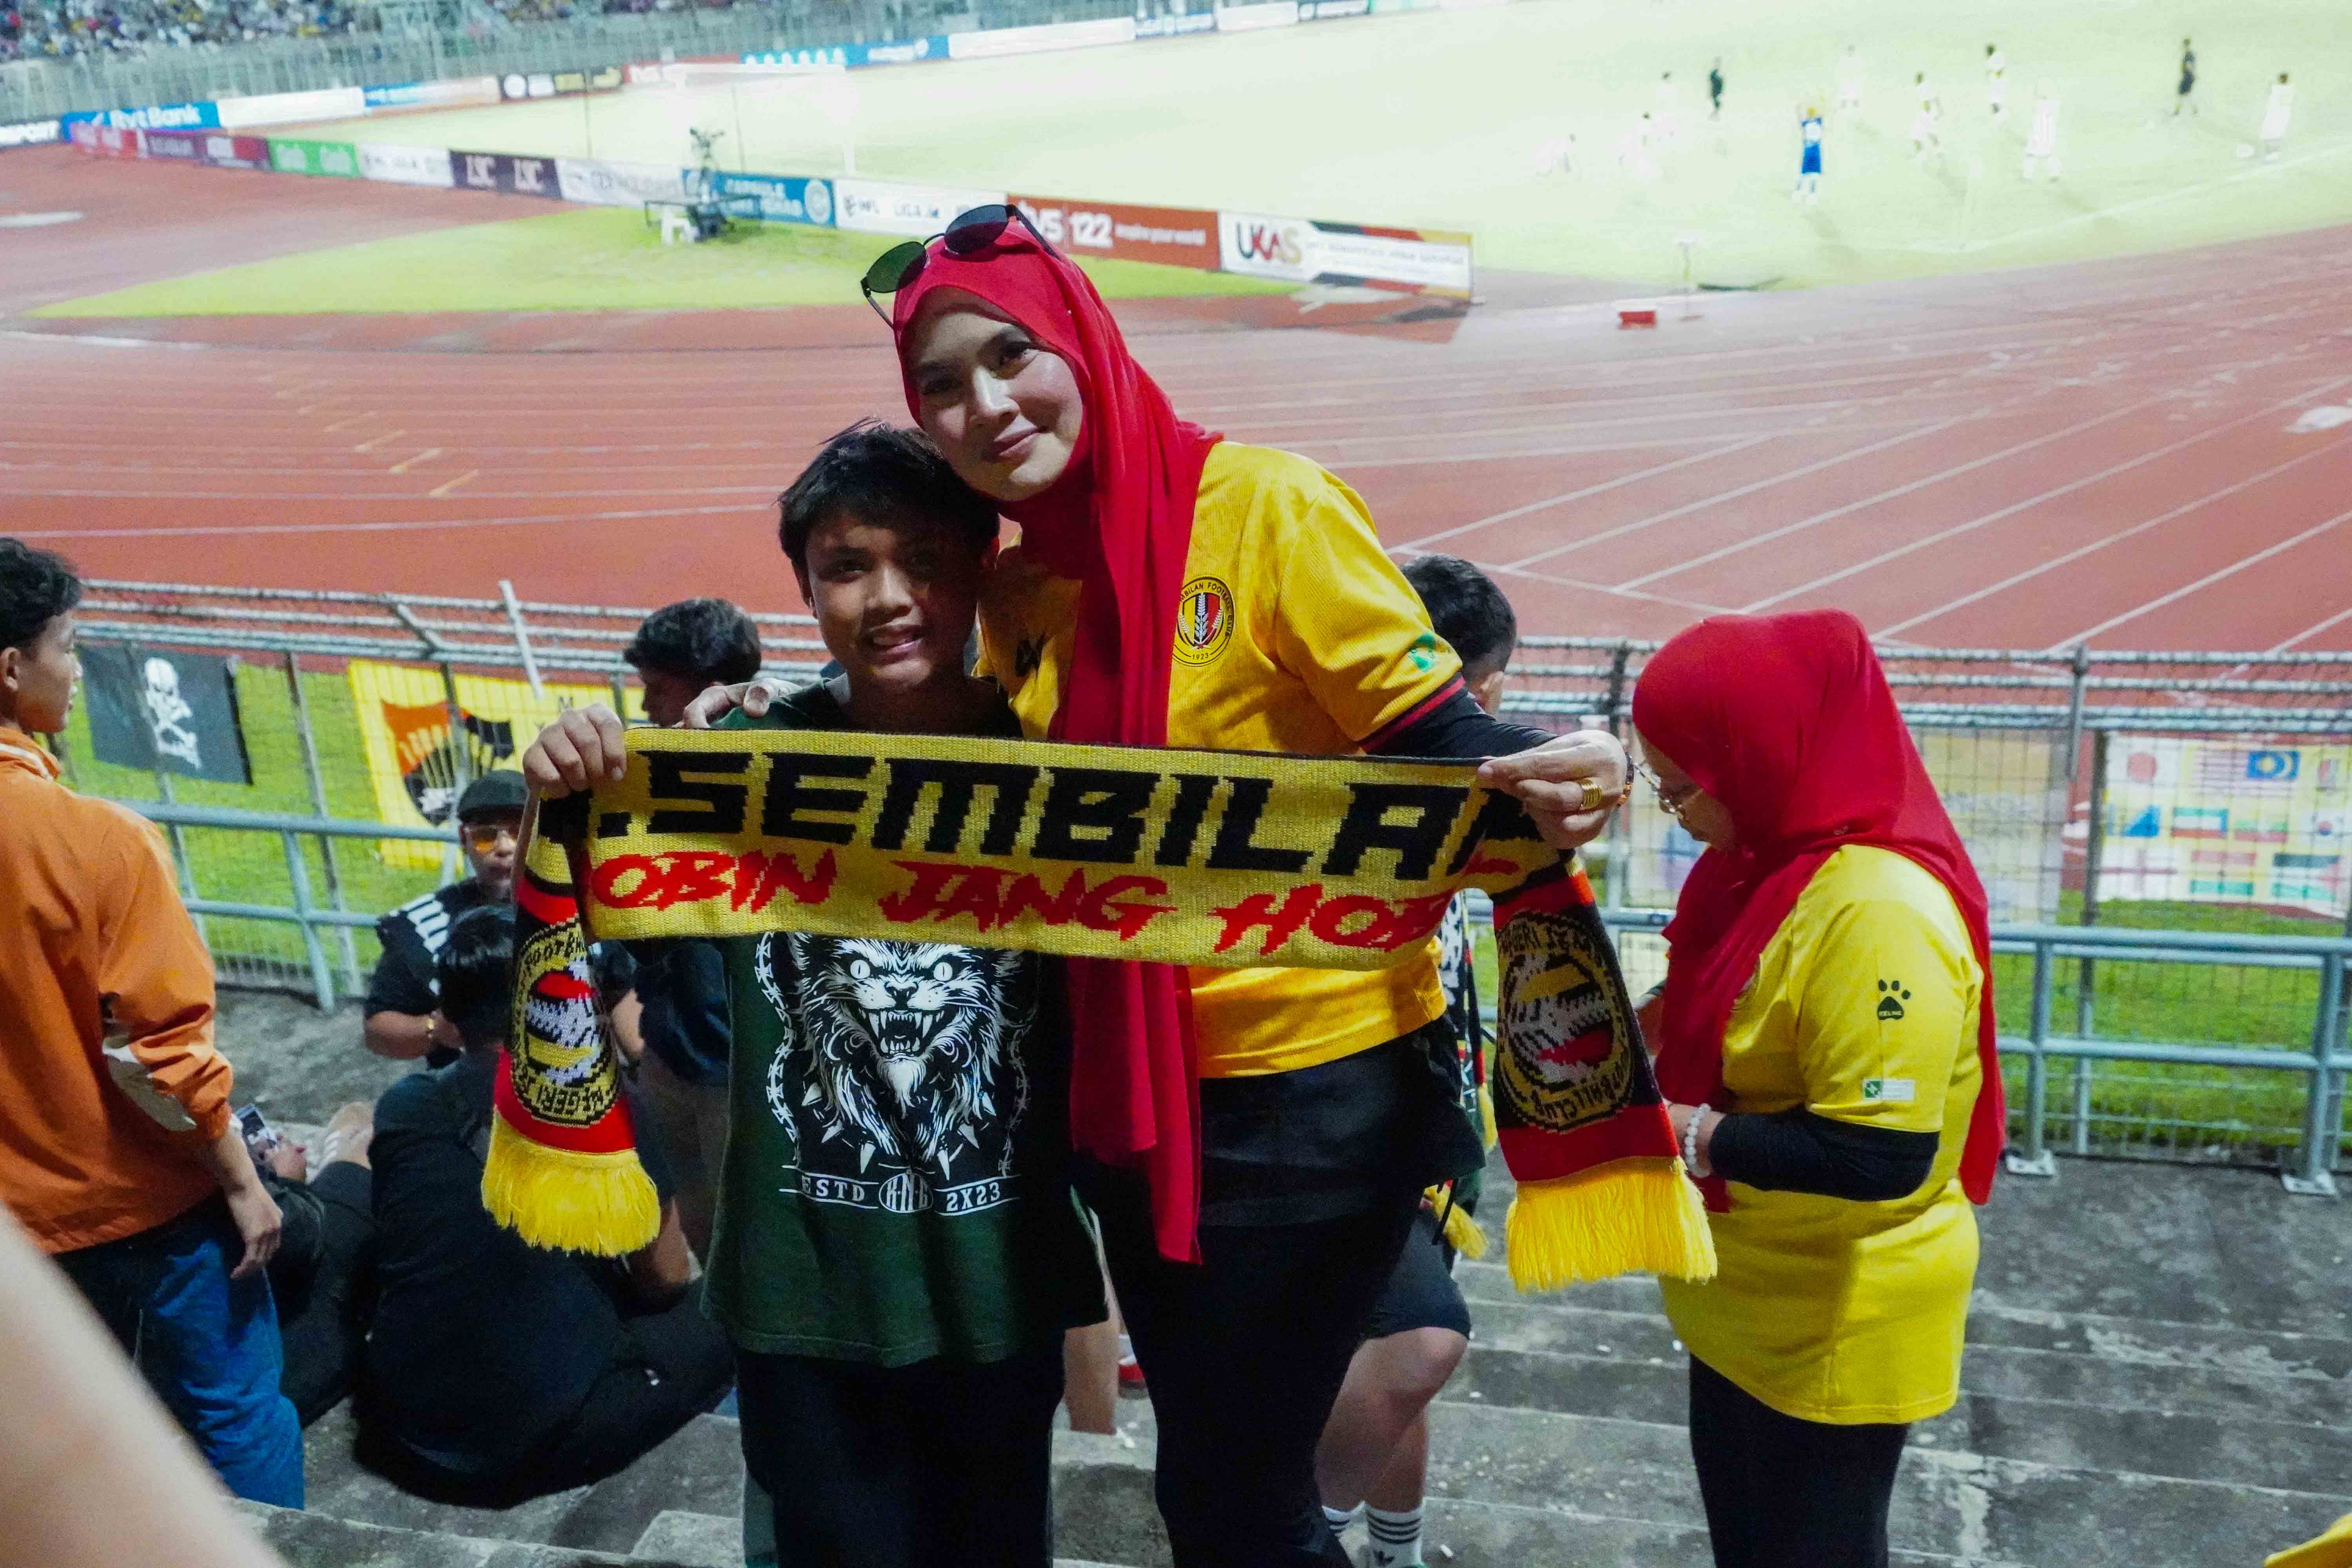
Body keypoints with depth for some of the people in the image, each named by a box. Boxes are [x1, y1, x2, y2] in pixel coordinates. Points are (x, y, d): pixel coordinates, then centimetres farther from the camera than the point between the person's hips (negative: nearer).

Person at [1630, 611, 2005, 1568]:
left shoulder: (1878, 911, -30)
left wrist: (1694, 1137, -24)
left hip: (1838, 1325, -9)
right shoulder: (1775, 858, 1)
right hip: (1747, 1298, 9)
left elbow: (1882, 1155, -32)